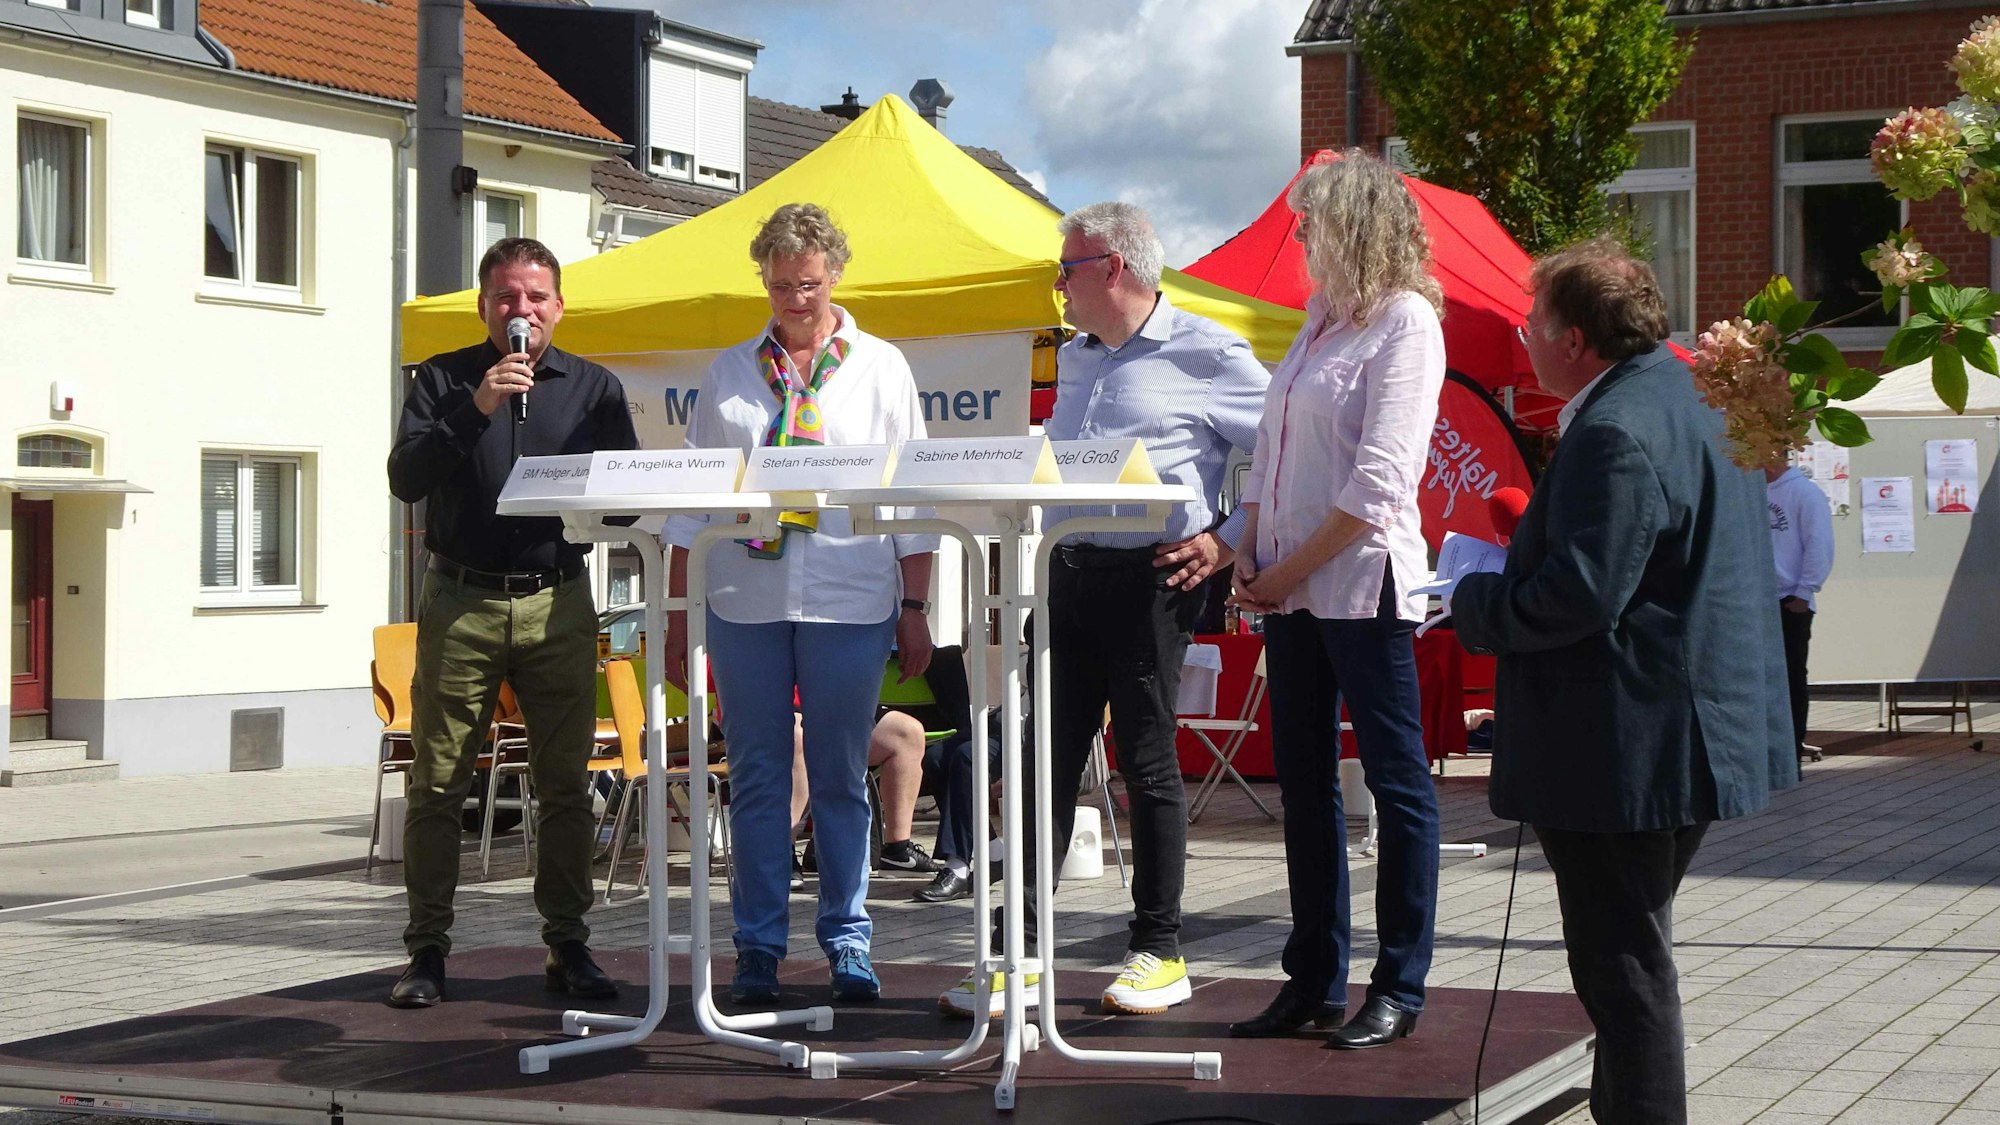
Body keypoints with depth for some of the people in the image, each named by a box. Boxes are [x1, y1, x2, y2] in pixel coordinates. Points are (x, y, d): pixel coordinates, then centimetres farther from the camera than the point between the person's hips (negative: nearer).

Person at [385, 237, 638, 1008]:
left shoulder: (593, 388, 11)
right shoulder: (446, 380, 7)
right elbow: (405, 479, -6)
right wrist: (474, 410, -17)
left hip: (558, 603, 1)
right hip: (460, 602, -1)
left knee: (564, 785, 4)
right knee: (437, 785, -1)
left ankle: (568, 945, 12)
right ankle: (427, 950, 6)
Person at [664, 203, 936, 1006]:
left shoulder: (880, 367, 9)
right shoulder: (730, 373, 12)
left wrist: (914, 608, 3)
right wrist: (678, 611, 6)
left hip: (848, 603, -1)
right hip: (743, 600, 1)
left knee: (841, 779, 5)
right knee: (756, 779, 4)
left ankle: (848, 941, 13)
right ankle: (758, 947, 10)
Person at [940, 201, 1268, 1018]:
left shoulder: (1205, 353, -6)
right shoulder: (1075, 359, 18)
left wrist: (1228, 541, -11)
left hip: (1150, 576, -7)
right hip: (1068, 574, 7)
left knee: (1146, 763, 0)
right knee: (1047, 761, 6)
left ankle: (1160, 952, 10)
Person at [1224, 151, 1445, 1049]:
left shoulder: (1405, 320, -9)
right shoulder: (1320, 319, 17)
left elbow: (1378, 482, -16)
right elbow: (1270, 453, 19)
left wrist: (1293, 567, -13)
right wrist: (1250, 554, 6)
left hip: (1363, 583, -9)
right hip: (1290, 588, 9)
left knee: (1395, 779, -1)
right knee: (1303, 783, 11)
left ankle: (1399, 986, 4)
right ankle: (1314, 981, 18)